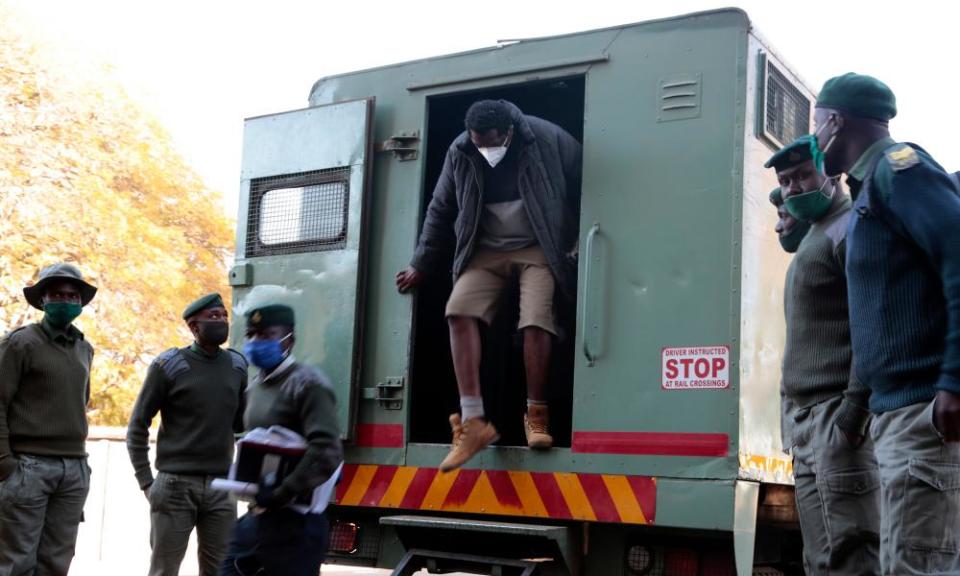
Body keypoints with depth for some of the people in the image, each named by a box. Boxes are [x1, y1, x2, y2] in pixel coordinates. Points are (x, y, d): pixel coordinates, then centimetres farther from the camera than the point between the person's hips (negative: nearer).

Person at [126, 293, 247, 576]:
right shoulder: (169, 365, -4)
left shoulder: (236, 365, 8)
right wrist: (146, 481, -5)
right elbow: (138, 426, -1)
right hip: (175, 485, -4)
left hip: (220, 487, 4)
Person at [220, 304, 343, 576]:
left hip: (294, 522, -9)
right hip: (255, 516, 9)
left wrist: (281, 495, -23)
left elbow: (326, 453, -23)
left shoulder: (308, 384, -12)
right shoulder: (255, 387, 16)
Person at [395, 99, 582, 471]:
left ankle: (536, 415, 0)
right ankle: (473, 422, -23)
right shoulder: (460, 153, -6)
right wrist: (421, 265, 9)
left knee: (535, 321, -22)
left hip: (537, 248, -3)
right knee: (459, 310, -20)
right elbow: (441, 210, 5)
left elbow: (585, 187, -4)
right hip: (487, 249, 3)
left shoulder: (547, 140, -15)